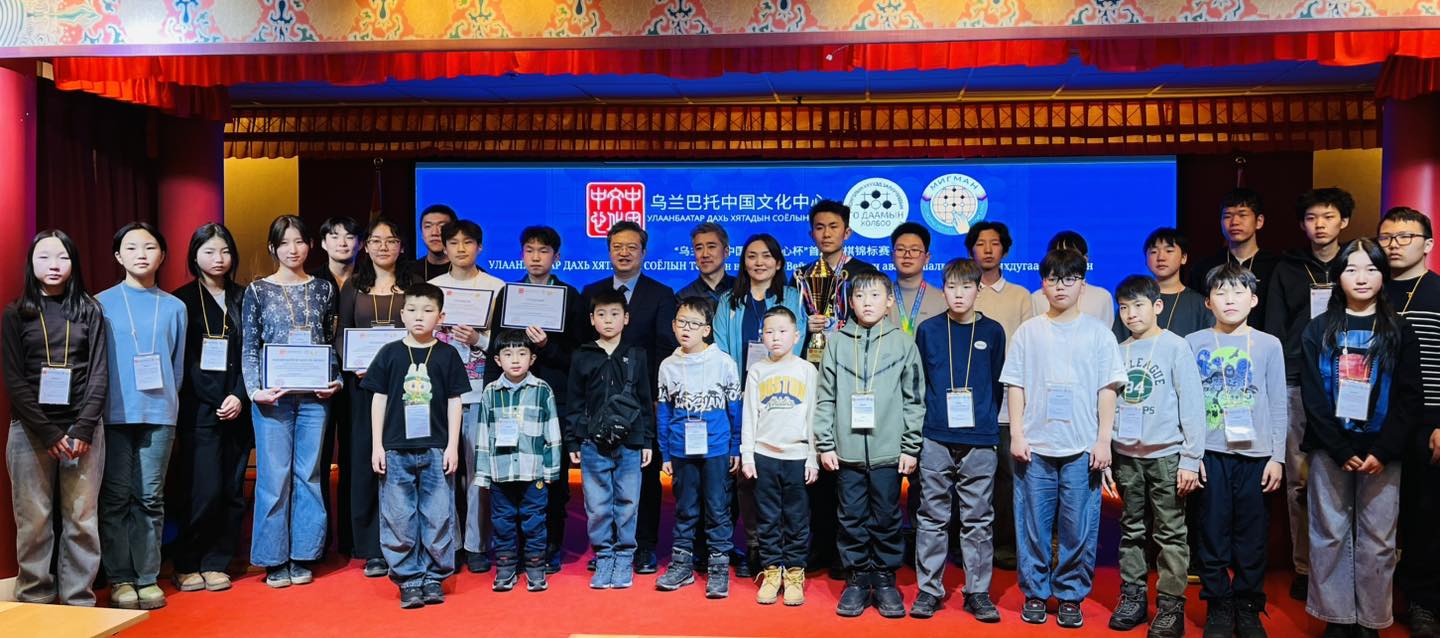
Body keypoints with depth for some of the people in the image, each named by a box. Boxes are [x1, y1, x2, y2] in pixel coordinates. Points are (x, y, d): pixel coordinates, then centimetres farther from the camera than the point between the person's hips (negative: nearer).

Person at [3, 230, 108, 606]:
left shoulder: (89, 311, 8)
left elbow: (99, 374, 3)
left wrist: (83, 429, -8)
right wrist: (47, 432, -10)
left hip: (83, 427, 0)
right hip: (31, 430, 0)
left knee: (81, 519, 1)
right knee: (34, 519, 0)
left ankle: (79, 601, 8)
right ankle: (35, 601, 10)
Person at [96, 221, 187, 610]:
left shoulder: (174, 307, 8)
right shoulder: (101, 304, 4)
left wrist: (168, 400, 7)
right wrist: (98, 407, 1)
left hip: (159, 414, 1)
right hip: (114, 414, -1)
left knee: (150, 497, 5)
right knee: (116, 497, 3)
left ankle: (148, 577, 11)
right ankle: (120, 578, 11)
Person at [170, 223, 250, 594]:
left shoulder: (243, 298, 12)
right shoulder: (182, 300, 3)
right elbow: (180, 360, 1)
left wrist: (240, 397, -4)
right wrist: (215, 402, -5)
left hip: (238, 408, 3)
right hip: (199, 410, -3)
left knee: (232, 491, 3)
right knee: (205, 491, -8)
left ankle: (216, 564, 14)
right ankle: (186, 565, 8)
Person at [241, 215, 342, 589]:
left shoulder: (323, 289, 10)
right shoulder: (258, 291, 4)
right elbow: (248, 348, 2)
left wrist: (335, 381, -1)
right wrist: (254, 389, -9)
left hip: (314, 394, 2)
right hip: (273, 395, -2)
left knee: (309, 474, 5)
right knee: (274, 476, 0)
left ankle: (303, 557, 15)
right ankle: (274, 560, 11)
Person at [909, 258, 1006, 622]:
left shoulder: (992, 332, 5)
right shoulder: (928, 330, 4)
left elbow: (998, 383, 11)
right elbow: (916, 383, 8)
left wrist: (986, 422, 8)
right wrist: (924, 421, 5)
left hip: (980, 442, 0)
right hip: (936, 441, 0)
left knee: (977, 521, 6)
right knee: (932, 518, 5)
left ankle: (978, 592, 16)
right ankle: (929, 589, 14)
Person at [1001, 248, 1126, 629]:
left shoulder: (1098, 332, 6)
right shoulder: (1028, 332, 7)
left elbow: (1107, 390, 4)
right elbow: (1015, 386, 6)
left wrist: (1104, 441, -2)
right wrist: (1016, 434, -2)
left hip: (1082, 448, 0)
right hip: (1035, 446, 1)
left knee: (1079, 529, 2)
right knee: (1033, 525, 4)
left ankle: (1070, 596, 16)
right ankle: (1035, 594, 17)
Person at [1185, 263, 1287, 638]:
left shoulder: (1269, 345, 6)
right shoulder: (1193, 344, 3)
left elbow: (1278, 407, 6)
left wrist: (1277, 457, 2)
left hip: (1255, 455, 1)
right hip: (1210, 454, 0)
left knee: (1252, 537, 5)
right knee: (1213, 534, 3)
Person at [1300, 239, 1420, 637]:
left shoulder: (1400, 331, 5)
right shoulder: (1319, 330, 5)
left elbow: (1410, 398, -1)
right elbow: (1312, 396, -1)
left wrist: (1383, 451, -12)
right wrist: (1341, 450, -10)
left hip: (1381, 452, 0)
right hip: (1329, 450, 0)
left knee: (1377, 540, 4)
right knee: (1330, 536, 3)